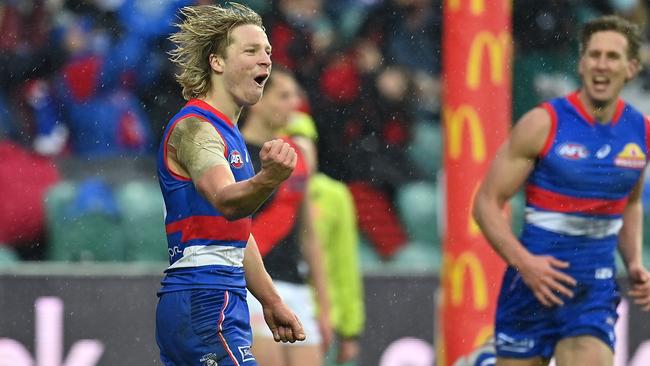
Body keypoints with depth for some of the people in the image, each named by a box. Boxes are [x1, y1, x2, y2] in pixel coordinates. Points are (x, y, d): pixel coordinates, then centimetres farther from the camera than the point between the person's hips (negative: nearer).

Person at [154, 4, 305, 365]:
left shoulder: (226, 132, 20)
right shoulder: (194, 128, -11)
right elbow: (225, 201, -32)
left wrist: (272, 301, 31)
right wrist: (270, 178, -52)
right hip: (205, 303, -10)